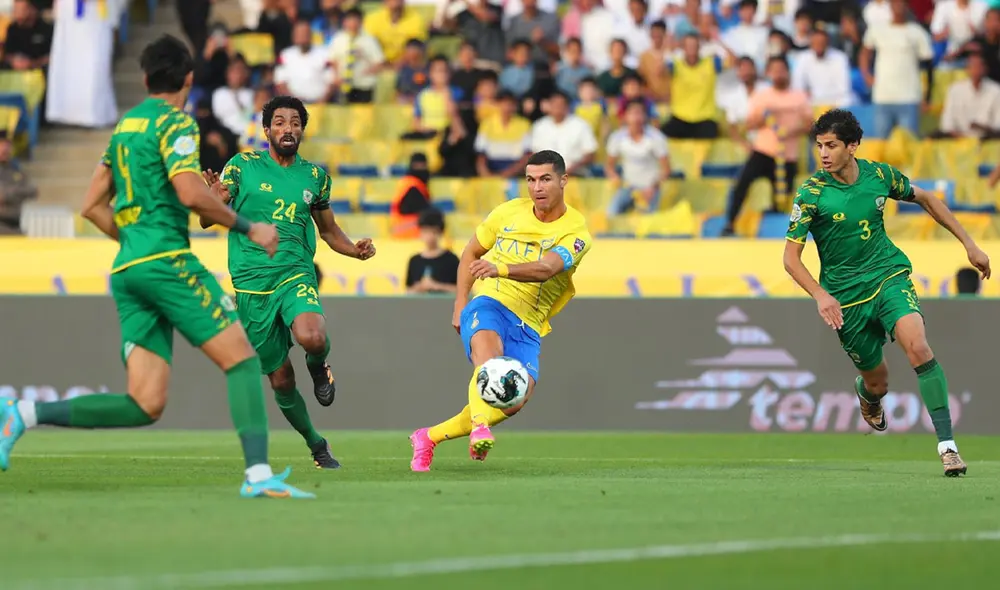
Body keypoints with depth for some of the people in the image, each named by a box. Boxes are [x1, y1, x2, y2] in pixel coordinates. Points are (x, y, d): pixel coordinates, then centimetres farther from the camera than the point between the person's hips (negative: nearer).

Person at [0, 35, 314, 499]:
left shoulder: (124, 126, 21)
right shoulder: (175, 123, -3)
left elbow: (93, 206, 24)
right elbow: (192, 194, -17)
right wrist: (248, 229, -6)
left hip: (126, 270, 8)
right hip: (165, 260, -8)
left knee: (145, 405, 1)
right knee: (241, 357, -6)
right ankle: (258, 474, -18)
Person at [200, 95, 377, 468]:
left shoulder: (314, 175, 9)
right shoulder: (243, 166, 1)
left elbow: (328, 230, 22)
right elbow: (206, 220, -2)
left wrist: (355, 249, 1)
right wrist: (213, 200, -26)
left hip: (296, 274, 0)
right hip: (251, 284, 0)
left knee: (312, 338, -33)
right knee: (281, 379, 4)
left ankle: (318, 366, 5)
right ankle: (316, 445, 28)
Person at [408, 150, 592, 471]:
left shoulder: (576, 233, -4)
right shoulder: (509, 212, 5)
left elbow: (545, 269, -24)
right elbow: (471, 253, 20)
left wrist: (500, 269, -42)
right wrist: (460, 304, 10)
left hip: (527, 324, 1)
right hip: (489, 303, -1)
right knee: (489, 352, -36)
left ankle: (430, 437, -3)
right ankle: (479, 428, -55)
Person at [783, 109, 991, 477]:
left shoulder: (880, 175, -5)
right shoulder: (812, 194, -13)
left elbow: (925, 199, 14)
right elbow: (791, 257, -11)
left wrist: (969, 244, 14)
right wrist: (820, 295, -28)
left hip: (889, 276, 1)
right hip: (845, 297, -1)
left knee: (917, 346, -27)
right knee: (878, 383, 7)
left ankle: (946, 444, -27)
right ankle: (866, 394, 49)